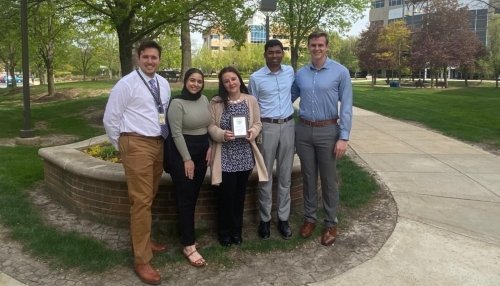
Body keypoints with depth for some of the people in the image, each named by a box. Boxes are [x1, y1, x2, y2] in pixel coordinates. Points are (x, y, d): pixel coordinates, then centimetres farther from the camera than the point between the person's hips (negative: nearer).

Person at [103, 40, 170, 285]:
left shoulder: (163, 84, 11)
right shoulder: (126, 84, -8)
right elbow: (110, 119, -4)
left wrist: (166, 139, 15)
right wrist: (121, 146, 3)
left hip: (158, 144, 7)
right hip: (137, 145, -7)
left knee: (149, 197, 17)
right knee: (141, 200, -6)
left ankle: (142, 240, 36)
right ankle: (142, 260, 3)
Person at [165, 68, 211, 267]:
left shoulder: (204, 100, 8)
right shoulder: (177, 103, -12)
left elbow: (210, 125, 16)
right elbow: (176, 133, -15)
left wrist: (210, 148, 5)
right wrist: (187, 159, -16)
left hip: (202, 152, 7)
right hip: (182, 153, -6)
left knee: (194, 196, 12)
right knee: (185, 198, -3)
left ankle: (186, 233, 27)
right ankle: (188, 246, 3)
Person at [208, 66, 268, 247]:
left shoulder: (251, 100, 4)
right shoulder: (216, 102, -2)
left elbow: (258, 123, 7)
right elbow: (211, 126, -3)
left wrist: (253, 132, -14)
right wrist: (222, 134, -21)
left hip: (245, 155, 3)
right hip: (225, 156, -2)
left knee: (240, 194, 12)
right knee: (226, 194, 2)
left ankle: (237, 230, 29)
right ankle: (224, 231, 22)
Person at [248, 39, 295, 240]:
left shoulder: (290, 71, 5)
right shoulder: (256, 78, -4)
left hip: (288, 125, 3)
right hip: (267, 127, -3)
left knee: (285, 175, 9)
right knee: (265, 176, 3)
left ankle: (283, 218, 20)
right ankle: (265, 219, 16)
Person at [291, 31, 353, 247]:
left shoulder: (340, 72, -5)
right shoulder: (300, 73, 6)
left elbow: (346, 106, -7)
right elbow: (289, 97, 18)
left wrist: (344, 137, -12)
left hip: (328, 131, -3)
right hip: (303, 130, 3)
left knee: (329, 179, 5)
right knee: (308, 177, 12)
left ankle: (331, 224, 19)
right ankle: (309, 218, 27)